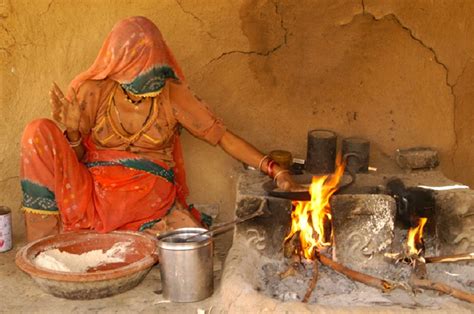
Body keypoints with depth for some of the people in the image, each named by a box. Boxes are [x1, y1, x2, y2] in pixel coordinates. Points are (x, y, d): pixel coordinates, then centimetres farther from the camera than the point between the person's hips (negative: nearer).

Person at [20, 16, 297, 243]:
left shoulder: (173, 94, -3)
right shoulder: (92, 90, -4)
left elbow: (223, 137, -2)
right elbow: (74, 160, 3)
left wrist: (273, 170, -12)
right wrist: (72, 133, -20)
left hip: (152, 198, 1)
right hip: (96, 191, -1)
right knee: (39, 133, -21)